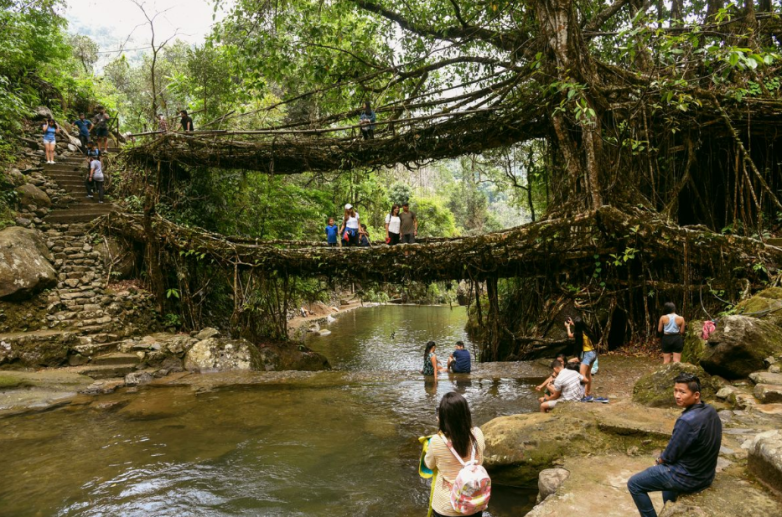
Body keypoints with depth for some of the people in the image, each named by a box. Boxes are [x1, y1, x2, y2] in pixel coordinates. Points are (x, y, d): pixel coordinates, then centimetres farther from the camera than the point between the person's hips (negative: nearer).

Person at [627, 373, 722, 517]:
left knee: (634, 484, 4)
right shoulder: (710, 411, -4)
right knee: (667, 468, 37)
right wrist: (664, 459, 12)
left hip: (687, 478, -9)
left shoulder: (687, 420, -31)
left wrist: (659, 461, 1)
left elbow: (670, 455, -20)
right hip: (706, 474, 9)